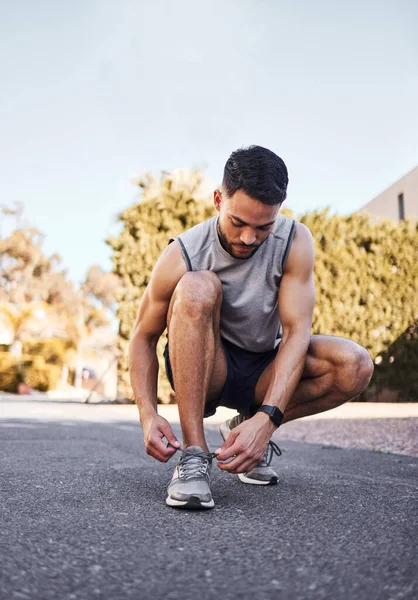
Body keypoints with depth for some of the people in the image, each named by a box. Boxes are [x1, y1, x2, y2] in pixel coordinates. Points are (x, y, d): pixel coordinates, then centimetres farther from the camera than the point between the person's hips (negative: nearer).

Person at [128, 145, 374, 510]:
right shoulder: (182, 256, -20)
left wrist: (266, 419, -35)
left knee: (355, 366, -24)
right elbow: (143, 337, -11)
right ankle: (193, 454, -31)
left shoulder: (295, 241, -17)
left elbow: (297, 331, -22)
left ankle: (248, 424, -2)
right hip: (201, 369, -2)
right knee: (197, 288, -33)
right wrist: (148, 414, -27)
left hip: (263, 372, 2)